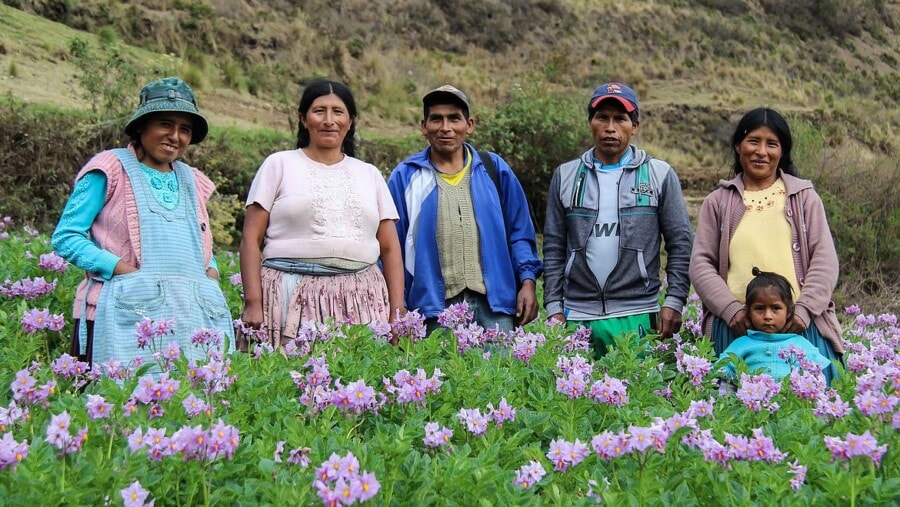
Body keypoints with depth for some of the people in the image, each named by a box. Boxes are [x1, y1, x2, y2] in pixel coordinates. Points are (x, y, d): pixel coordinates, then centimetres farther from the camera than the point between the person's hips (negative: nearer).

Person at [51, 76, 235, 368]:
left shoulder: (192, 182, 20)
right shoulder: (111, 169, 2)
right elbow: (65, 237, -2)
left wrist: (211, 273, 5)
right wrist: (128, 271, -14)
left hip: (195, 314, 5)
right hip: (129, 313, -5)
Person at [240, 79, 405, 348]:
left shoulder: (369, 174, 17)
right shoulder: (280, 164, 9)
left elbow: (390, 247, 15)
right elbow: (251, 239, 3)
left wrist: (397, 312, 5)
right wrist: (253, 303, -7)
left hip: (361, 299, 3)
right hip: (292, 296, -2)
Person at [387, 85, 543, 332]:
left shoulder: (494, 170, 10)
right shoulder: (406, 177, 6)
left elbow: (520, 231, 13)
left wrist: (527, 281, 2)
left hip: (494, 304, 1)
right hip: (434, 308, -1)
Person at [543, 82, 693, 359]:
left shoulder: (660, 175, 6)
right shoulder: (566, 175, 10)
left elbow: (680, 245, 4)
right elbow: (554, 248, 9)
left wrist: (674, 301, -5)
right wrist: (554, 307, 2)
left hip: (638, 316, -1)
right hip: (577, 316, 2)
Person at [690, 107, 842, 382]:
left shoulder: (804, 197, 14)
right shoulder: (718, 202, 14)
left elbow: (825, 259, 8)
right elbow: (701, 264, 8)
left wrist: (804, 309, -6)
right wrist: (731, 309, -7)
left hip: (799, 325, 0)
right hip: (736, 326, 0)